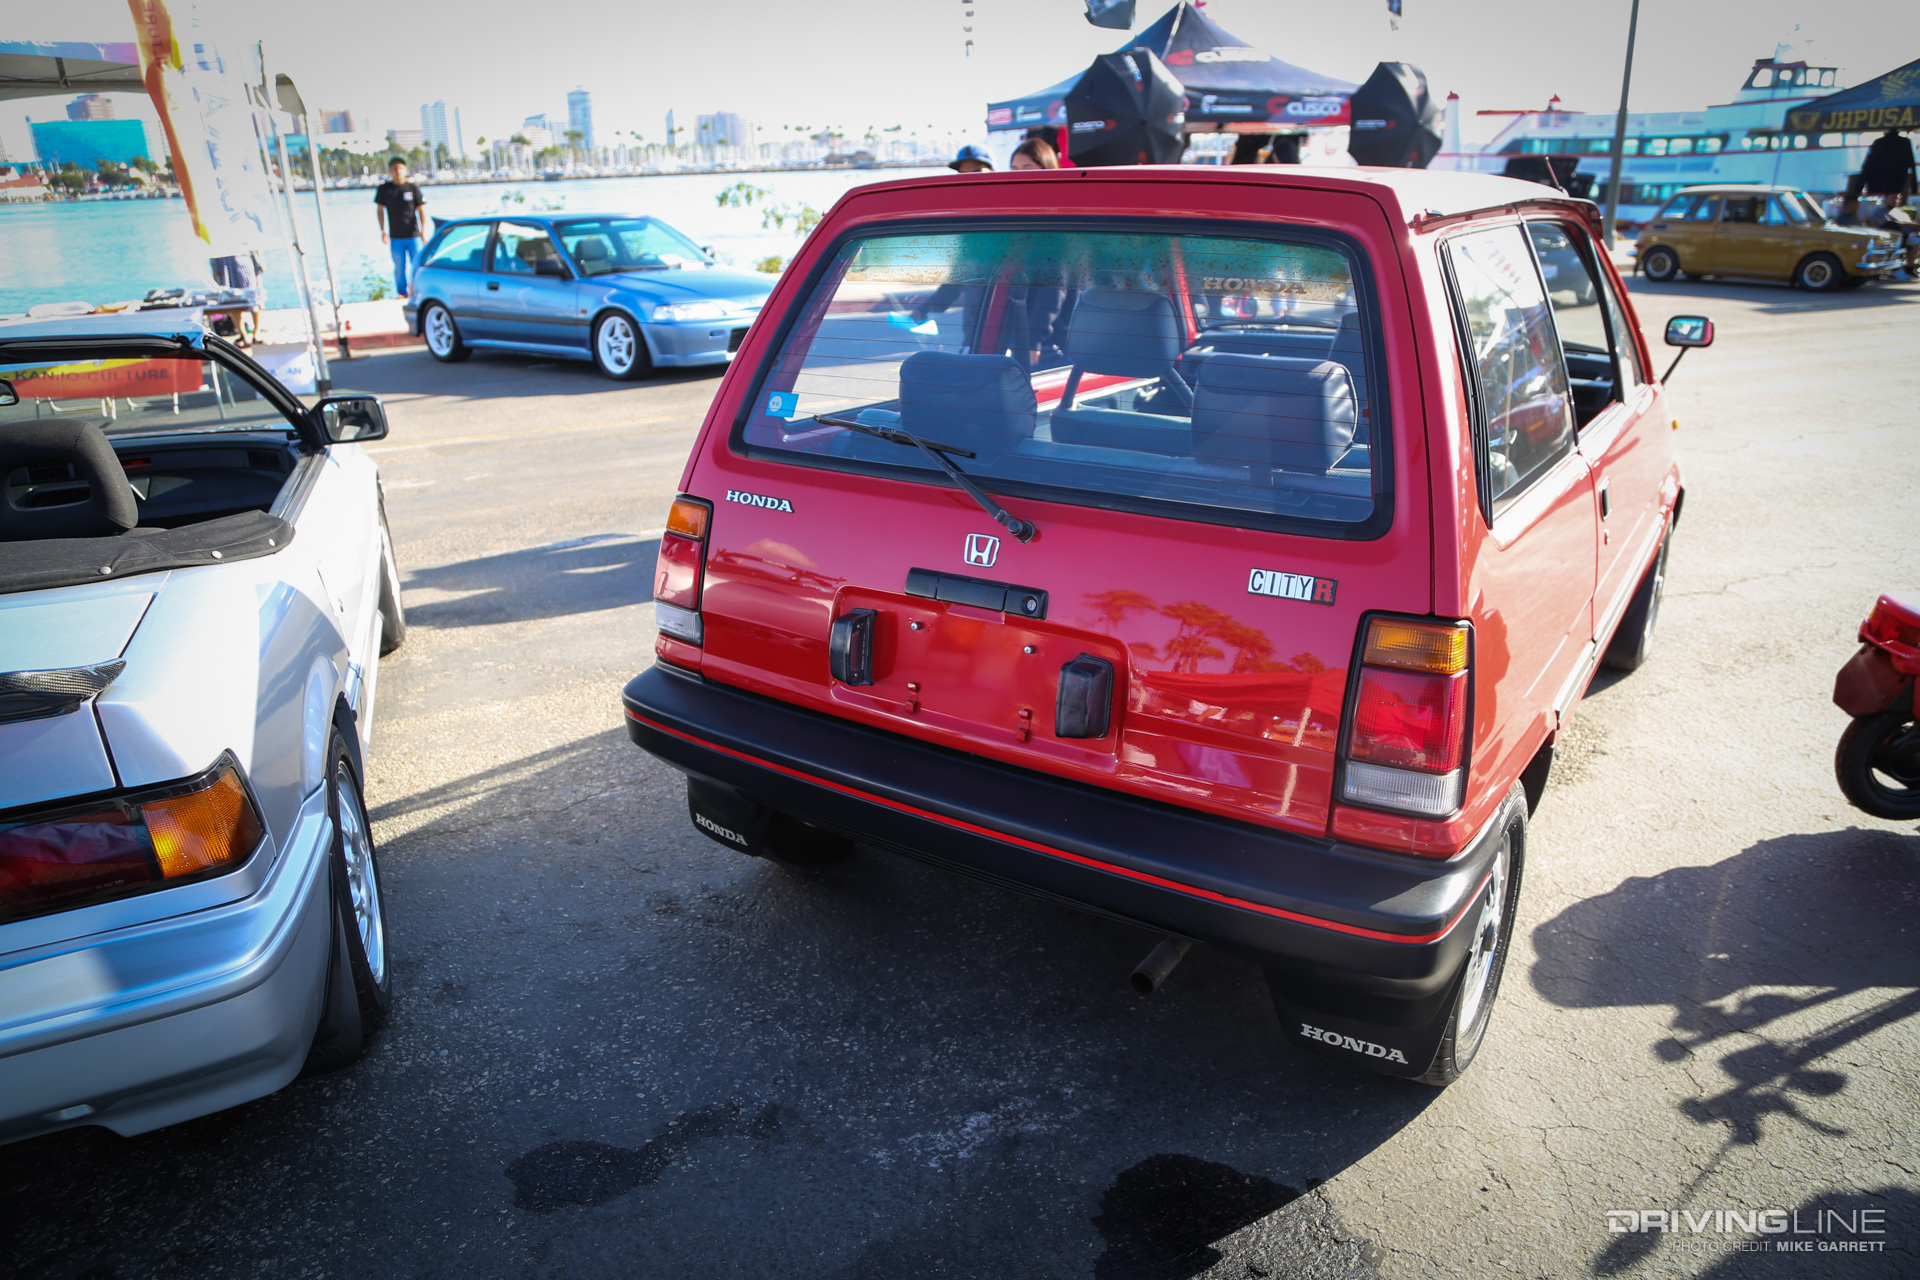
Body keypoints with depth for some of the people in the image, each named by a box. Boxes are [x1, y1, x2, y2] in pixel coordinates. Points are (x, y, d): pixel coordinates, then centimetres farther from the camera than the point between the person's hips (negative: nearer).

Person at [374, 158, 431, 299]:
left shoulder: (413, 187, -1)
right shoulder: (384, 189, 1)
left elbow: (421, 210, 0)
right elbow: (380, 209, 10)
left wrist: (423, 232, -7)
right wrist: (383, 230, 5)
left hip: (414, 235, -1)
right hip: (395, 237, 1)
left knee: (417, 265, 0)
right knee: (399, 268, 4)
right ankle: (402, 293, 17)